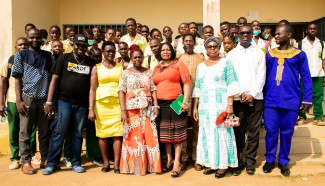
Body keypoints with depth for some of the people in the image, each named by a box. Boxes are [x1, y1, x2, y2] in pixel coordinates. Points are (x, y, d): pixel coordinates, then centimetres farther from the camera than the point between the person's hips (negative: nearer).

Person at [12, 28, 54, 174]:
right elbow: (18, 79, 2)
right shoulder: (21, 55, 5)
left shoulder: (48, 56, 11)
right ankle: (26, 162, 14)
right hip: (27, 98, -2)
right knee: (25, 132, 5)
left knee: (45, 132, 8)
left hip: (45, 98, 2)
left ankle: (45, 160, 19)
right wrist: (18, 100, -6)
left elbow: (53, 77, 9)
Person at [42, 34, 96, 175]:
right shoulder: (64, 58, 2)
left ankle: (76, 163, 20)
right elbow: (54, 79, -1)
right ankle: (51, 163, 11)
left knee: (77, 134, 10)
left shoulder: (91, 63, 7)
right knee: (59, 133, 0)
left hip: (82, 104, 2)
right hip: (64, 101, -2)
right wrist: (49, 101, -7)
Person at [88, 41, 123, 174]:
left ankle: (116, 164, 1)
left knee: (117, 133, -6)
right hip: (101, 103, 0)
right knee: (103, 134, 4)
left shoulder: (121, 67, 11)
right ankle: (105, 162, 17)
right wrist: (91, 108, -5)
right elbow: (92, 89, 4)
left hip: (117, 103, 0)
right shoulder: (97, 68, 9)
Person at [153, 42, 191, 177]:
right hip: (161, 104, 5)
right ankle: (169, 159, 22)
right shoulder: (156, 68, 15)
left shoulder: (178, 64, 2)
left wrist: (185, 101, -15)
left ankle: (177, 162, 1)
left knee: (177, 131, -2)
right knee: (165, 132, 9)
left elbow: (187, 82, -6)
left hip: (176, 102, -4)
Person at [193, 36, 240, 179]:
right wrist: (195, 107, 9)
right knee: (207, 134, 7)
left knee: (221, 132, -1)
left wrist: (230, 104, -14)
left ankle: (223, 164, 10)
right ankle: (211, 163, 18)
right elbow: (197, 88, 14)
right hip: (205, 106, 5)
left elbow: (232, 85, -6)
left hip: (221, 105, -4)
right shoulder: (200, 66, 13)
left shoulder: (226, 63, 0)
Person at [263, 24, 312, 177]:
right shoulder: (270, 54, 8)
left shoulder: (299, 54, 1)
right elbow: (265, 76, 9)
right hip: (271, 100, 2)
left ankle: (283, 161, 24)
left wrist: (307, 99, -6)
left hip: (291, 101, -1)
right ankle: (270, 159, 21)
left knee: (287, 132, 9)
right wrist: (262, 96, 5)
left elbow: (306, 77, 1)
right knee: (271, 131, 5)